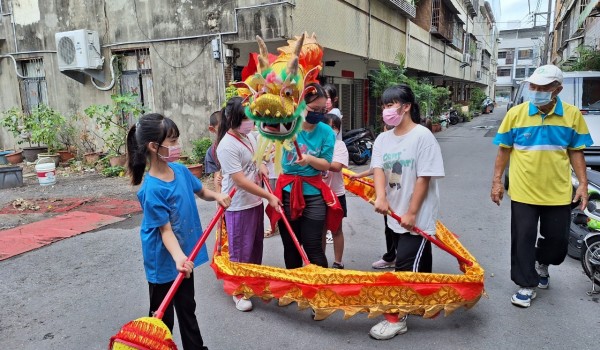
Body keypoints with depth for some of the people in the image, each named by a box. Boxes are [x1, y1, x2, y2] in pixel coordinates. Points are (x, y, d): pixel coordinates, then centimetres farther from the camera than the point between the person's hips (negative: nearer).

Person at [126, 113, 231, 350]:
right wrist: (178, 256, -38)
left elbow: (200, 191, 12)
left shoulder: (180, 170, -5)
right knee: (163, 316, 13)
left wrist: (216, 196, -9)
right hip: (164, 261, -7)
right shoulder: (152, 189, -26)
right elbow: (165, 230, -25)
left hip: (185, 255, 7)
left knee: (187, 308, 25)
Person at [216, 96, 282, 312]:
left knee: (256, 245, 21)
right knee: (240, 251, 6)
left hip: (255, 202, 8)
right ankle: (238, 292, 25)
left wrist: (261, 167, -1)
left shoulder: (249, 136, 4)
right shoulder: (227, 146, -21)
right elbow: (241, 181, -24)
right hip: (238, 207, -8)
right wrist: (269, 196, -21)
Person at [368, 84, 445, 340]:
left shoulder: (422, 136, -14)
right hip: (396, 214, 7)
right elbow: (379, 169, -7)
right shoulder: (383, 139, 5)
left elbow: (424, 178, -16)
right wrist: (381, 197, -26)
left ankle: (396, 318, 5)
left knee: (406, 266, -4)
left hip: (418, 216, -6)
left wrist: (411, 213, -18)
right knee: (417, 264, 20)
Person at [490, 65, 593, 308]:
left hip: (558, 192, 2)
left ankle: (541, 264, 45)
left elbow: (575, 151, 5)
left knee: (557, 238, 14)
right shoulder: (516, 113, -7)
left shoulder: (572, 115, -3)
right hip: (523, 191, -1)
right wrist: (497, 181, -2)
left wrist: (583, 183, 0)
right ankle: (526, 285, 21)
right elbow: (504, 150, 0)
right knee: (523, 239, 5)